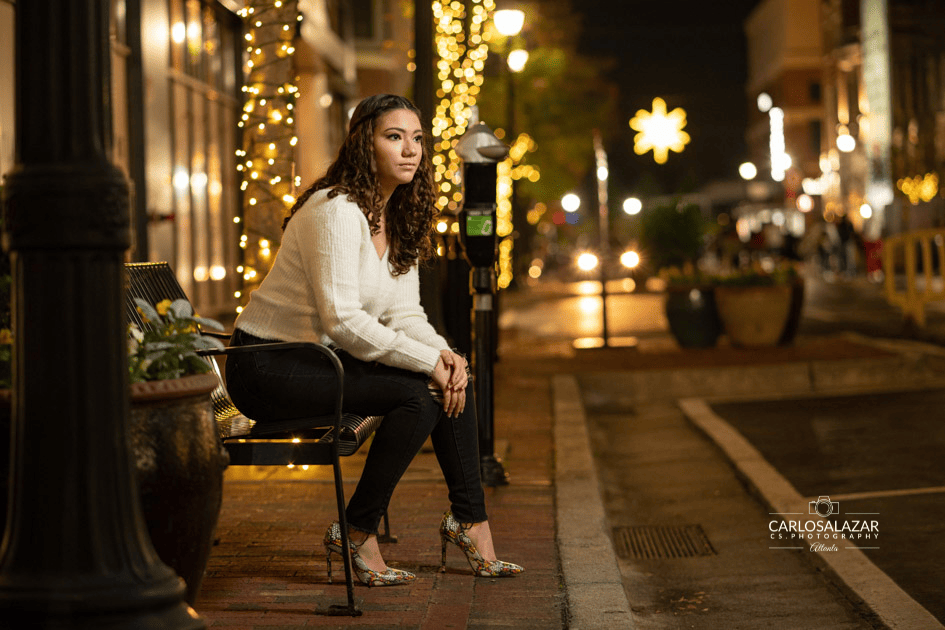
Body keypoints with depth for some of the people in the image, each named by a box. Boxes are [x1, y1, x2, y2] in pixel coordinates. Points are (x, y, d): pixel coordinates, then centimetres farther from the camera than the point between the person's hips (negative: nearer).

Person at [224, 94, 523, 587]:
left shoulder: (398, 220, 9)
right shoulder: (336, 212, -20)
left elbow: (404, 314, 8)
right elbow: (341, 319, -26)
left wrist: (444, 354, -12)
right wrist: (427, 361, -23)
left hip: (321, 359, 9)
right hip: (267, 367, -9)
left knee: (451, 377, -4)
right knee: (417, 394, -23)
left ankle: (469, 519, 6)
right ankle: (356, 536, -12)